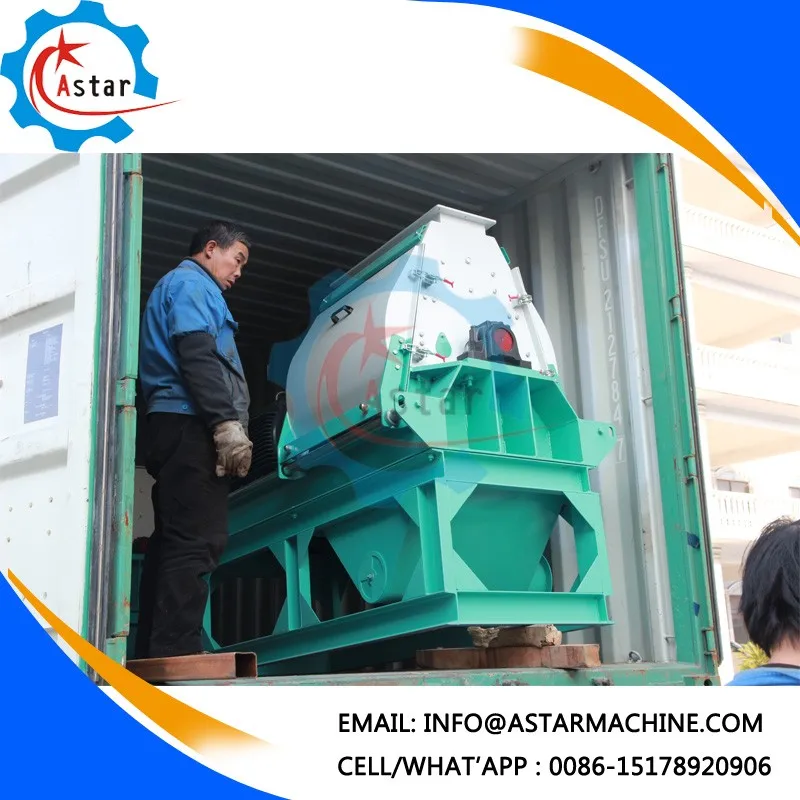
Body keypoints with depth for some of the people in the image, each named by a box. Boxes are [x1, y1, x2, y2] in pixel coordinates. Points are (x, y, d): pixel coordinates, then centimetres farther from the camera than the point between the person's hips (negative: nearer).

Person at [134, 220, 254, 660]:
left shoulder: (177, 287, 32)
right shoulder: (191, 283, 0)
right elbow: (197, 356, -16)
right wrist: (227, 422, -23)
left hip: (174, 428, 11)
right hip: (190, 426, -11)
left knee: (172, 542, 8)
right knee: (195, 543, -16)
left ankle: (154, 656, 9)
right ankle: (177, 657, -21)